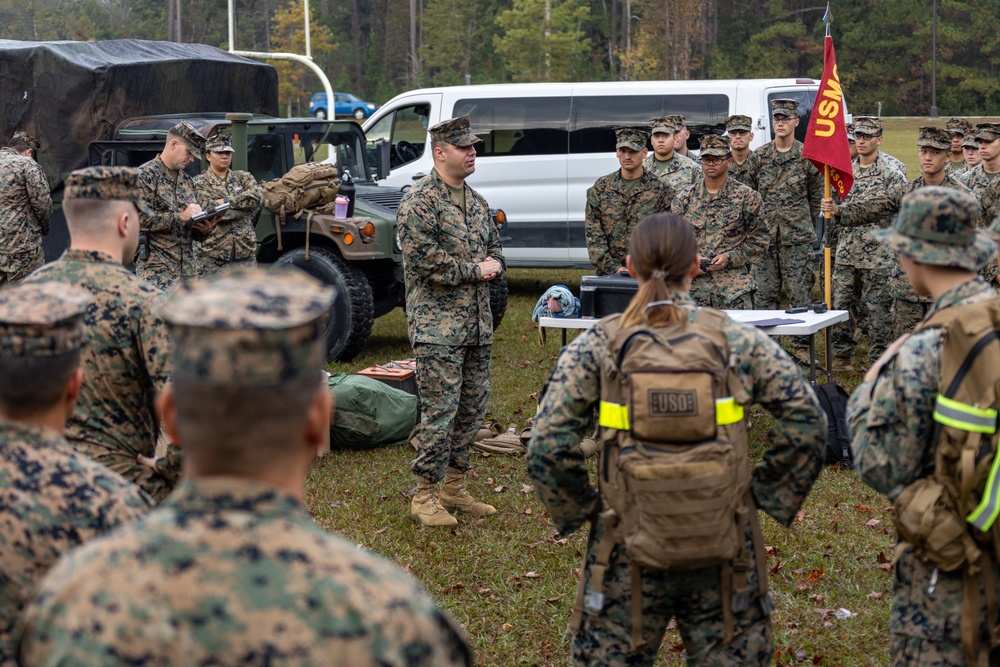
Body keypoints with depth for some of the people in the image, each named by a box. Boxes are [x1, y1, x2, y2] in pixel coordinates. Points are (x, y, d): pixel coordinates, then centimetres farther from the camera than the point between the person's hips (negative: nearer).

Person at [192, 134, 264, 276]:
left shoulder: (243, 178, 13)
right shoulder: (199, 183, 1)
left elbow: (257, 196, -8)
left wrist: (226, 201, -14)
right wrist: (244, 205, -11)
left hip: (244, 254, 3)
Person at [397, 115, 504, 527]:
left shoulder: (476, 201, 16)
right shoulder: (419, 202, -10)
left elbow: (495, 247, 25)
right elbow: (424, 260, -19)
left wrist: (494, 264, 1)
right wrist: (474, 269, -13)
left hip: (478, 324, 8)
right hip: (437, 326, -8)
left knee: (473, 408, 12)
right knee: (440, 411, -8)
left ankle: (454, 488, 23)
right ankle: (424, 496, 3)